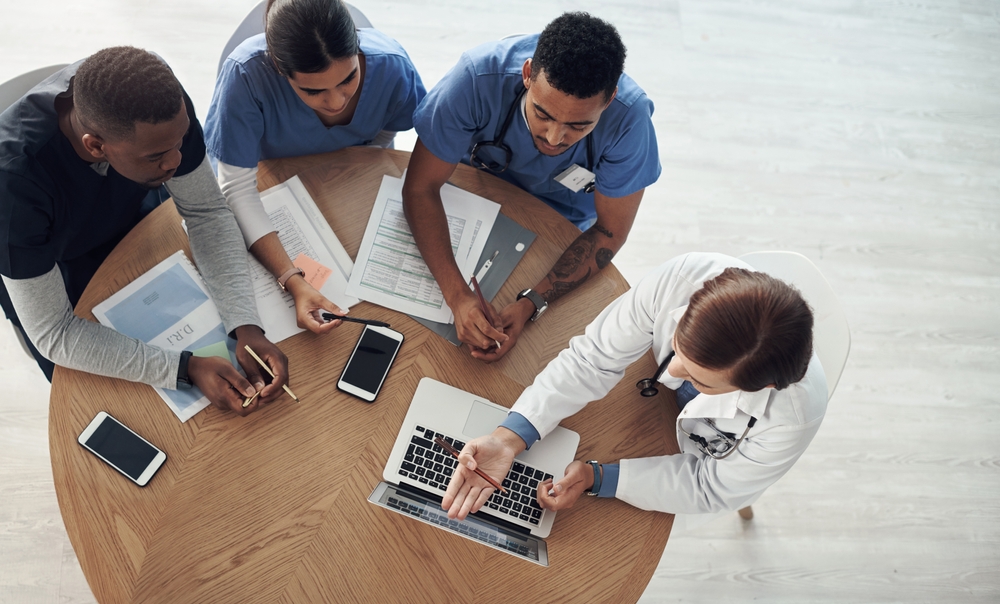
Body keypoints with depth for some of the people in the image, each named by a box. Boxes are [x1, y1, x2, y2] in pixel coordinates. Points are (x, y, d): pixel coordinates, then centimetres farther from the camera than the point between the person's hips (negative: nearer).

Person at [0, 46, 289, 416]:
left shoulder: (160, 99, -34)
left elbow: (207, 212, -23)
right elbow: (53, 334, -34)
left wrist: (246, 326, -35)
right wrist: (186, 369, -43)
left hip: (133, 213, 3)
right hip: (34, 267, -2)